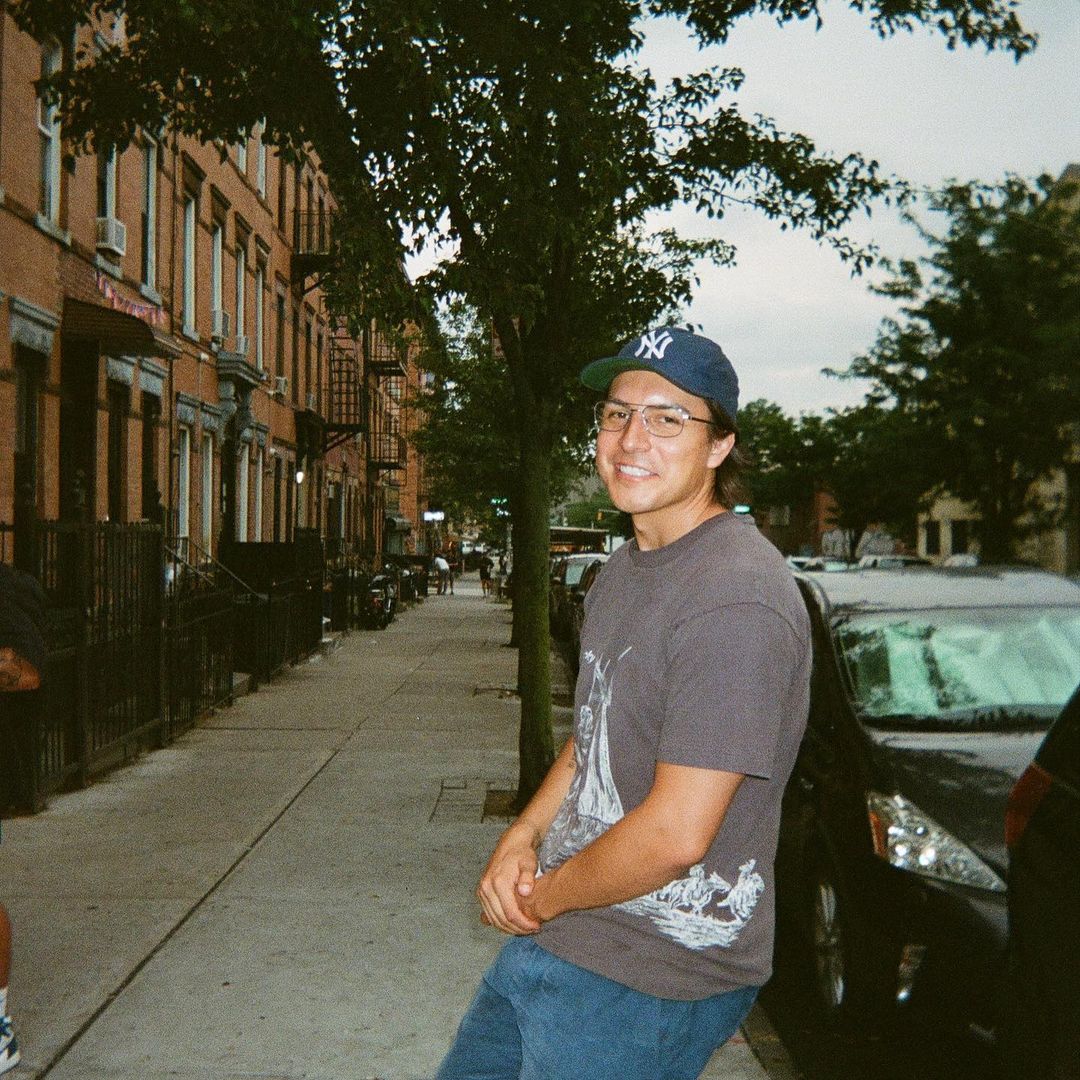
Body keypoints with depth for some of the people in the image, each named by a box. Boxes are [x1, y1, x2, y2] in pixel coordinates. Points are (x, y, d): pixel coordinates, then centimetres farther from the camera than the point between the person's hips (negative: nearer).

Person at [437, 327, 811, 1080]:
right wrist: (523, 836, 0)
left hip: (649, 981, -9)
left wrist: (545, 897, -11)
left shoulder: (735, 600, -25)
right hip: (555, 936, 9)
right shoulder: (624, 570, 8)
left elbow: (675, 834, -27)